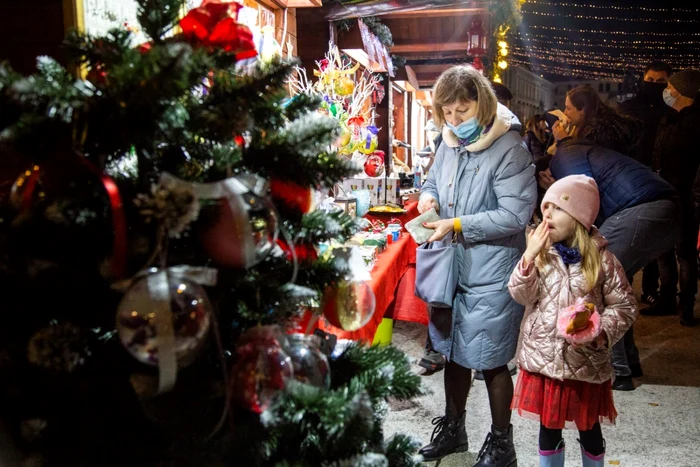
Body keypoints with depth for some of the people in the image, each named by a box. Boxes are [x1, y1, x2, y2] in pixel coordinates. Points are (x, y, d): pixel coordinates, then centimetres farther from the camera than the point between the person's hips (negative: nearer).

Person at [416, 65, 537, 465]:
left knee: (491, 362, 6)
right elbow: (434, 180, 21)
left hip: (491, 277, -7)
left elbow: (516, 214, -22)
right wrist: (428, 196, -3)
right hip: (452, 268, 7)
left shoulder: (509, 147, -17)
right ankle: (453, 430, 41)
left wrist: (457, 226, -23)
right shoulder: (451, 142, 6)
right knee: (454, 352, 20)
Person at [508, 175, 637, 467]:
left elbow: (625, 306, -4)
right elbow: (522, 295, -9)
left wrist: (598, 332, -19)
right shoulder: (540, 253, -2)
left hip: (586, 363, -2)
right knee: (548, 427, 16)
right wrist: (530, 256, -19)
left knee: (589, 428, 18)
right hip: (542, 358, 2)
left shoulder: (602, 259, -9)